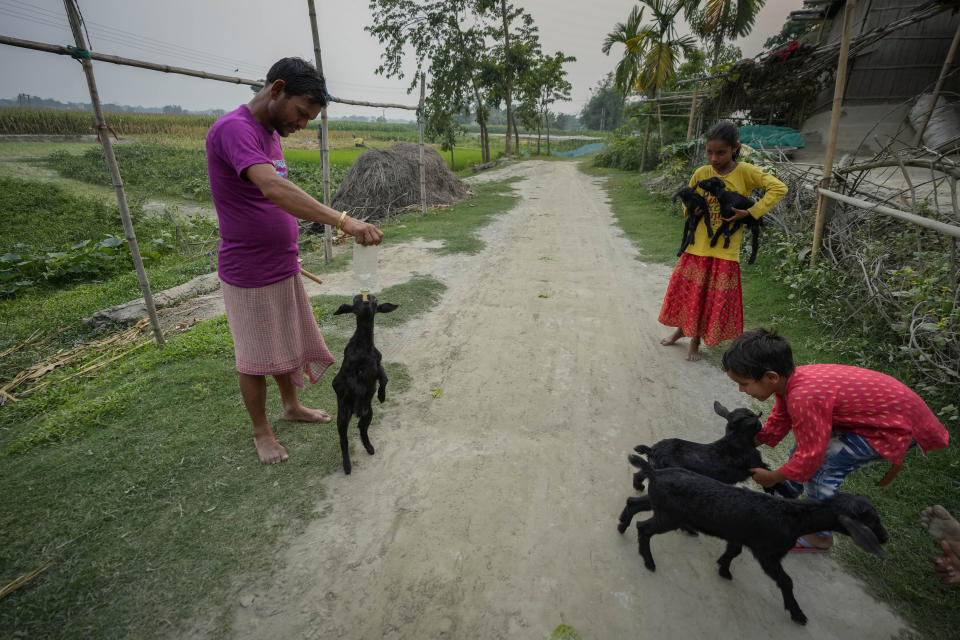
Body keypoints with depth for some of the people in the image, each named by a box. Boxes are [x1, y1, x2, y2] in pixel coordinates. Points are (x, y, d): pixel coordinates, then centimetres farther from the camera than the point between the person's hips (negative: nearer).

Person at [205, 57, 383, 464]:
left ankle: (291, 407, 40)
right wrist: (343, 222, -45)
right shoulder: (232, 129, -20)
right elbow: (274, 189, -37)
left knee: (287, 343, 20)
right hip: (249, 276, -8)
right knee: (256, 358, 8)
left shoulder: (270, 133, 9)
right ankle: (261, 431, 27)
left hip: (283, 269, 8)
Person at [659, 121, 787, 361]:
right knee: (687, 290, 10)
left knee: (716, 298, 6)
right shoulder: (701, 174, 1)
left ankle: (695, 340, 23)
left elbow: (779, 188, -11)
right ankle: (681, 329, 34)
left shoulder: (745, 172, -7)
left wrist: (750, 212, -16)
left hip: (725, 250, -2)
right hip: (697, 246, 2)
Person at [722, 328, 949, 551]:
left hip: (900, 424, -9)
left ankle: (820, 536, 7)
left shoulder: (803, 398, -37)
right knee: (806, 442, 8)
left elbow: (809, 458, -26)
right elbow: (778, 423, 5)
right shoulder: (790, 380, -9)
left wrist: (773, 477, -11)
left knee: (821, 465, -14)